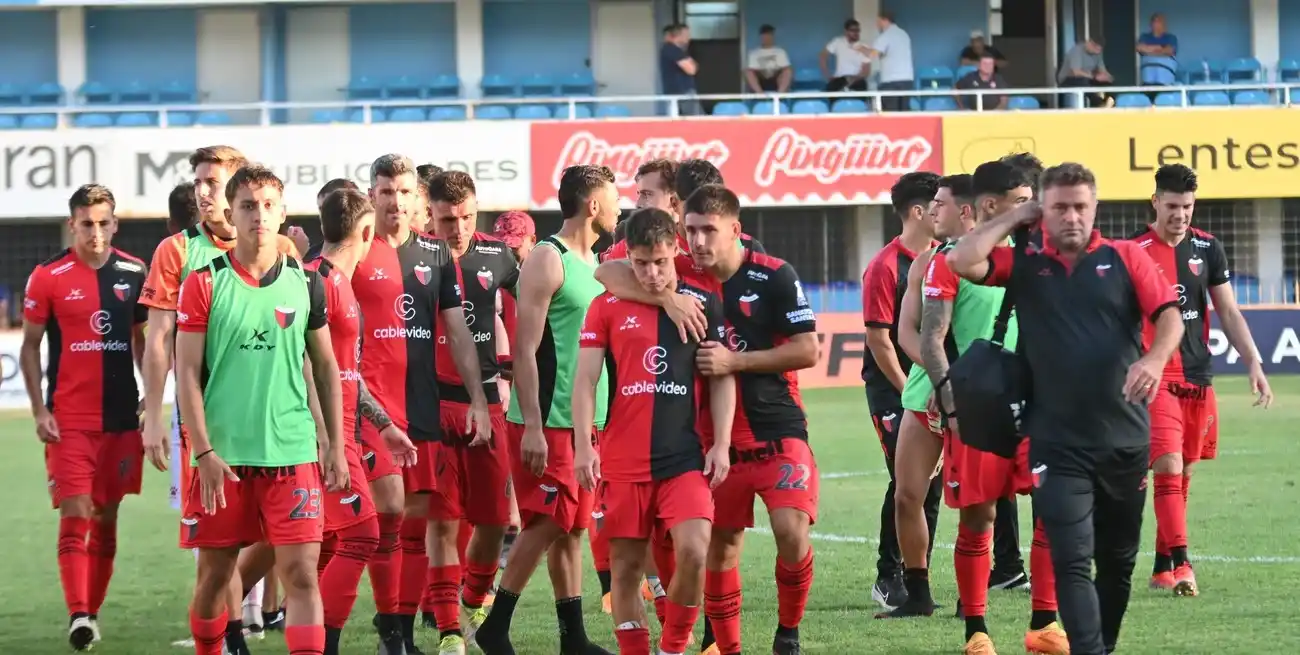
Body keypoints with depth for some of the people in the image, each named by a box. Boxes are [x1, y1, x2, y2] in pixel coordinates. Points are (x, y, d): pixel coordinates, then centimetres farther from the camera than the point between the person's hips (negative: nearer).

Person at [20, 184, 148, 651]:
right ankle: (77, 615, -15)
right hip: (69, 419, -3)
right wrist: (39, 411, -6)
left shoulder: (134, 274, 4)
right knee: (75, 515, -10)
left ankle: (93, 612, 16)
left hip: (122, 417, 3)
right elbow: (30, 346, 1)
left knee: (106, 518, 8)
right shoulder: (48, 277, -4)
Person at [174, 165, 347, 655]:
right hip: (223, 455, -1)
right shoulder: (205, 284, -1)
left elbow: (326, 366, 14)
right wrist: (204, 452, -11)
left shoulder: (304, 284, 6)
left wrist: (335, 446, 9)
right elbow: (187, 373, -3)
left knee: (301, 573, -8)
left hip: (293, 451, 1)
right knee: (215, 574, 7)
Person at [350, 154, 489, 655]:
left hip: (424, 401, 5)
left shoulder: (436, 254, 12)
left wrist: (477, 397, 8)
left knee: (419, 515, 5)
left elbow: (458, 331, 14)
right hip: (372, 399, -5)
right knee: (390, 505, -13)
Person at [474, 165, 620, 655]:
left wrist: (601, 419, 18)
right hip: (548, 420, -8)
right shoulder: (548, 261, -11)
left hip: (586, 421, 8)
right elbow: (525, 349, -15)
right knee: (546, 524, -8)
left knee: (572, 527, 9)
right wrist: (532, 427, -20)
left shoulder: (595, 264, 15)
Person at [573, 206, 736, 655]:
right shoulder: (606, 307, 4)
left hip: (686, 458, -1)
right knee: (626, 564, 3)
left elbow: (721, 378, 7)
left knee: (694, 551, -16)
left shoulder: (704, 303, 5)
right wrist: (584, 445, -7)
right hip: (623, 462, 1)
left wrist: (721, 444, 0)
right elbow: (585, 379, 3)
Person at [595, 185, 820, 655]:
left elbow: (807, 350, -8)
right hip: (715, 436, 3)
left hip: (777, 431, -3)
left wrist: (735, 360, -16)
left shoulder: (774, 276, -7)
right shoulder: (683, 276, 1)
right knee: (720, 546, 5)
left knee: (792, 530, -18)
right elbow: (609, 273, -8)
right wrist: (667, 297, -23)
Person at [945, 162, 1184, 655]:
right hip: (1058, 444, -2)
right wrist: (1014, 220, -2)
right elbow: (962, 261, -10)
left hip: (1125, 439, 2)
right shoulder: (1023, 264, 3)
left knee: (1118, 559, 14)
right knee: (1072, 562, -11)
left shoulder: (1125, 258, 3)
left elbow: (1169, 315, -7)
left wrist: (1155, 359, -27)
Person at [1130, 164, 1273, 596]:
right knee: (1168, 469, -15)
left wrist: (1254, 364, 5)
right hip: (1155, 379, -5)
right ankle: (1179, 563, -20)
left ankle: (1163, 567, 17)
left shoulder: (1208, 249, 8)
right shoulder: (1135, 252, -5)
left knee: (1182, 475, 8)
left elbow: (1228, 312, 13)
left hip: (1198, 378, 5)